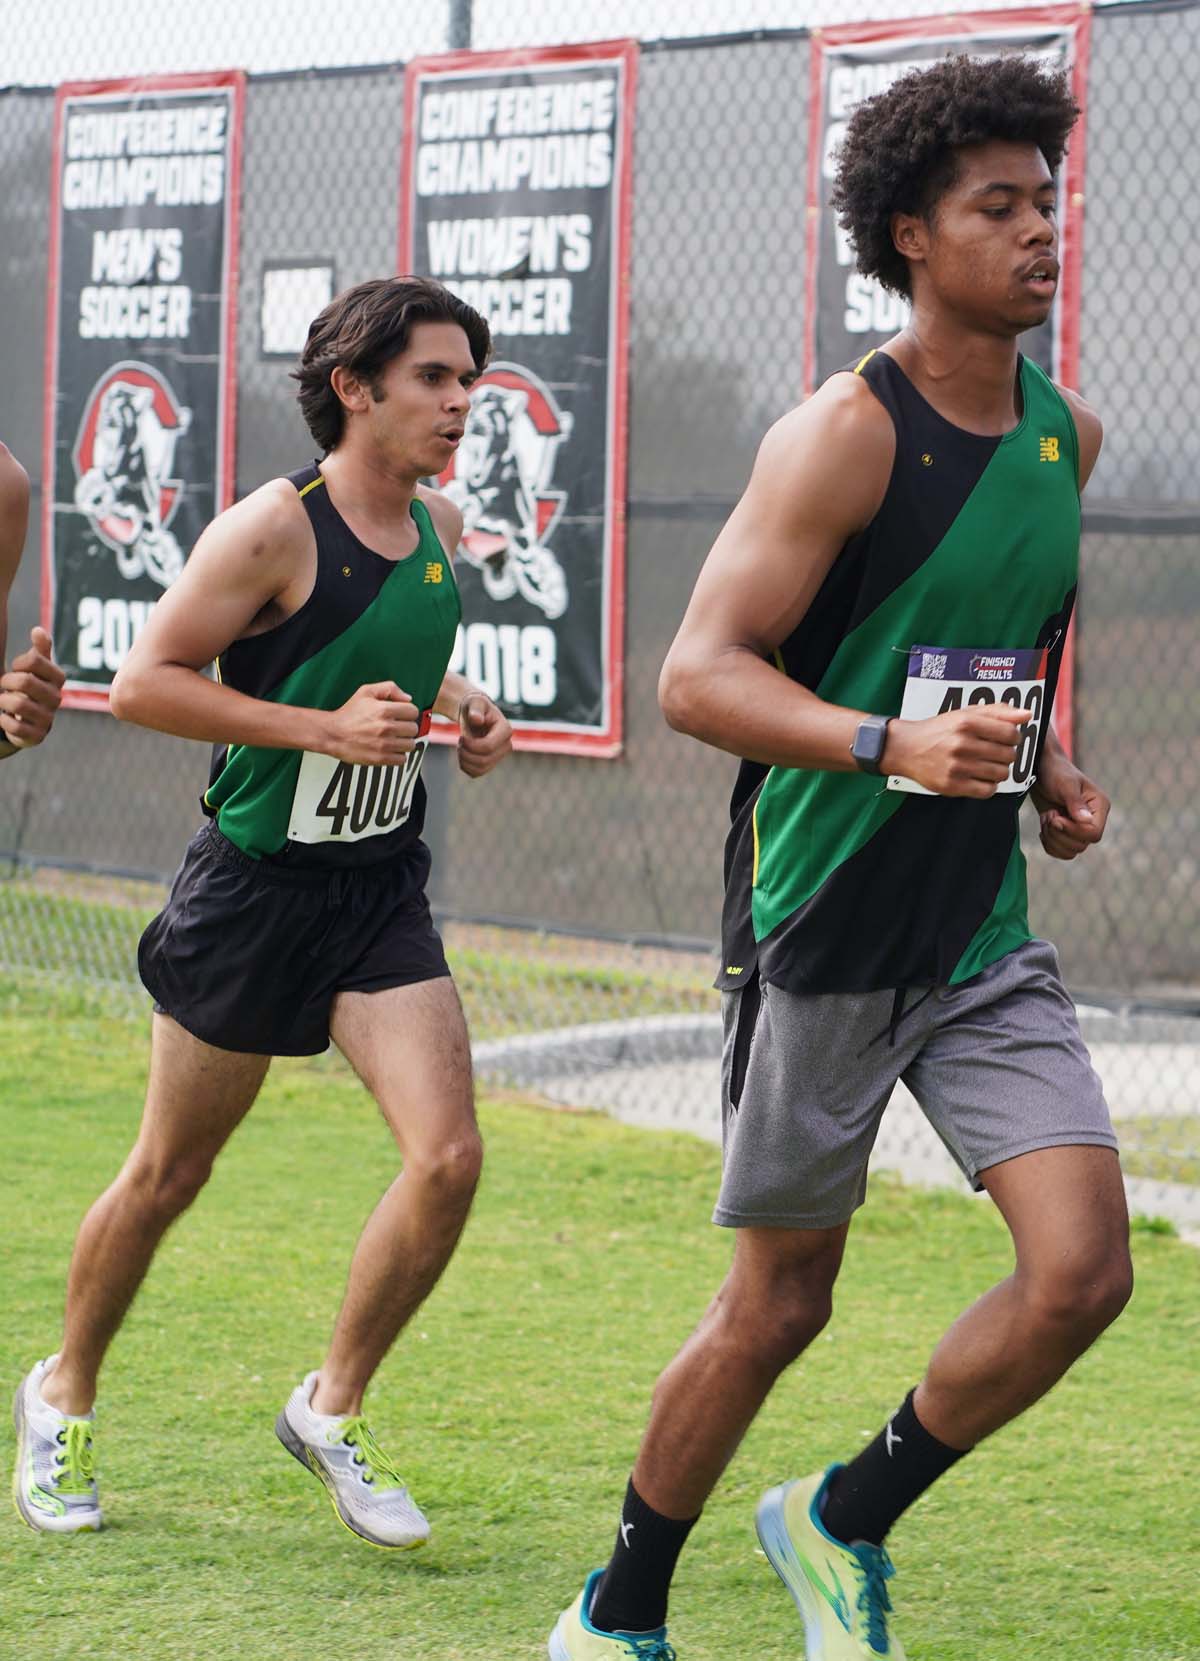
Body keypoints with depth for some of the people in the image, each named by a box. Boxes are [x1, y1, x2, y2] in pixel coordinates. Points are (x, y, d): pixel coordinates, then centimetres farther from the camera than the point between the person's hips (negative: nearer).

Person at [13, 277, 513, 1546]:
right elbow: (142, 682, -18)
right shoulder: (273, 529, -16)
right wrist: (325, 729, -23)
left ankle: (330, 1409, 9)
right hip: (255, 884, -5)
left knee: (447, 1157, -10)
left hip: (382, 892, 5)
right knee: (168, 1175, 9)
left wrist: (457, 710, 4)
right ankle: (64, 1395, 32)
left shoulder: (437, 525, 5)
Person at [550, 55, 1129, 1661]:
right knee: (777, 1305, 4)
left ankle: (845, 1525, 14)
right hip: (824, 936, -6)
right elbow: (697, 675, -19)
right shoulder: (844, 435, -13)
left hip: (985, 938, 6)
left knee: (1081, 1272, -9)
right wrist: (890, 747, -32)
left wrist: (1047, 766, 11)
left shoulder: (1068, 432, 9)